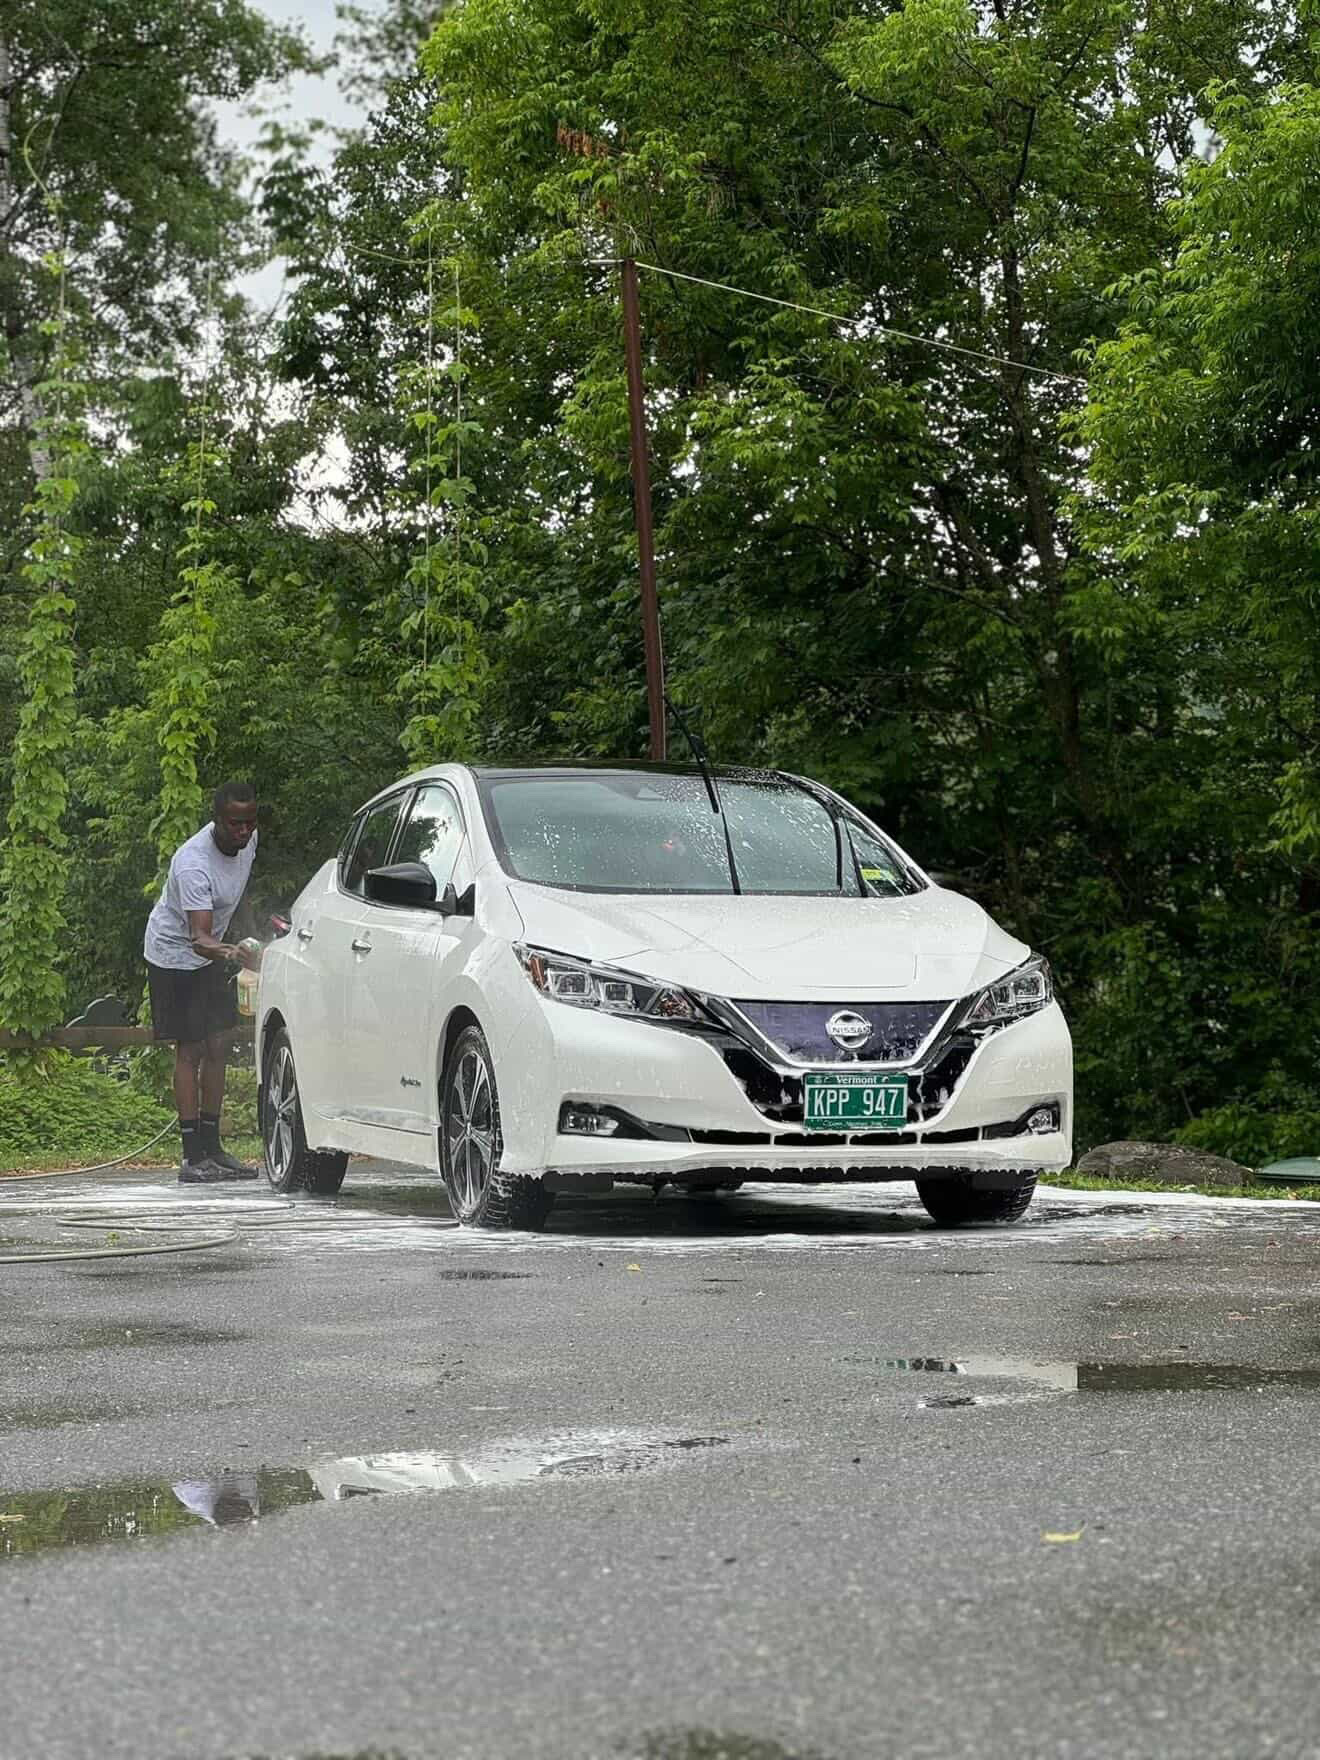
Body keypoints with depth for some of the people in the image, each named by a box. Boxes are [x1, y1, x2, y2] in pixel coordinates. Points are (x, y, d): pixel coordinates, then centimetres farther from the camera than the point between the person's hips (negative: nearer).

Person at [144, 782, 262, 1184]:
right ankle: (193, 1157, -12)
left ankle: (213, 1147, 12)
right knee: (190, 1050, -11)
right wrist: (225, 953, -63)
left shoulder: (248, 839, -10)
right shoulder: (193, 864, -34)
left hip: (215, 951, 8)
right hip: (175, 955, -8)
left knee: (218, 1046, 6)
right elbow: (198, 937, -43)